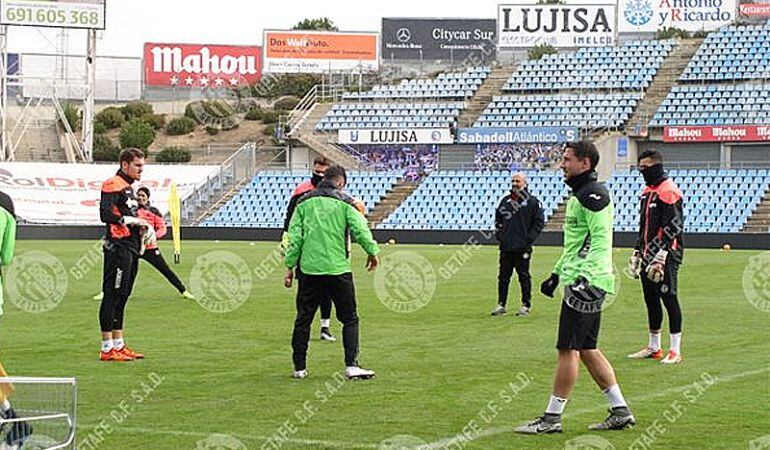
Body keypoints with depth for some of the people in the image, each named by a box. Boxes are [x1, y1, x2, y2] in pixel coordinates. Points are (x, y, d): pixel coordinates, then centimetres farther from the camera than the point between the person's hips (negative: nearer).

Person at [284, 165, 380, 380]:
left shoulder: (304, 203, 9)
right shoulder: (344, 203, 2)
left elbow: (294, 237, 6)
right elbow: (360, 229, -7)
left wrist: (290, 266, 7)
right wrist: (372, 252, 5)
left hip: (309, 269, 3)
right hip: (338, 269, -3)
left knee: (303, 319, 11)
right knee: (349, 319, 5)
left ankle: (299, 367, 13)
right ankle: (351, 366, -4)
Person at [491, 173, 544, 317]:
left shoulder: (532, 201, -1)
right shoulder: (506, 200, 13)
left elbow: (539, 222, -3)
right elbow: (498, 219, 22)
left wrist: (529, 239, -9)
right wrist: (499, 234, 8)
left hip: (522, 247, -4)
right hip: (505, 247, 5)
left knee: (524, 276, 1)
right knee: (503, 276, 6)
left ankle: (526, 305, 8)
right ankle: (501, 304, 12)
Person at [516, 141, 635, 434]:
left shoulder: (593, 194, -13)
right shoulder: (579, 194, 19)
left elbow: (600, 240, -21)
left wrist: (586, 278, -27)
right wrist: (557, 273, 27)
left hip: (586, 283, -11)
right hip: (578, 280, 11)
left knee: (568, 349, -6)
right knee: (587, 349, 12)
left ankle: (552, 418, -2)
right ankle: (620, 412, 15)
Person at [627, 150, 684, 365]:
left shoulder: (669, 191, -12)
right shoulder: (647, 191, 18)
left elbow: (673, 227, -18)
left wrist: (660, 255, -22)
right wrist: (637, 252, 22)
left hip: (666, 256, -9)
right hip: (649, 255, 9)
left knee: (669, 298, -8)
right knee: (651, 300, 12)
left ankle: (675, 351, -5)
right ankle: (653, 347, 21)